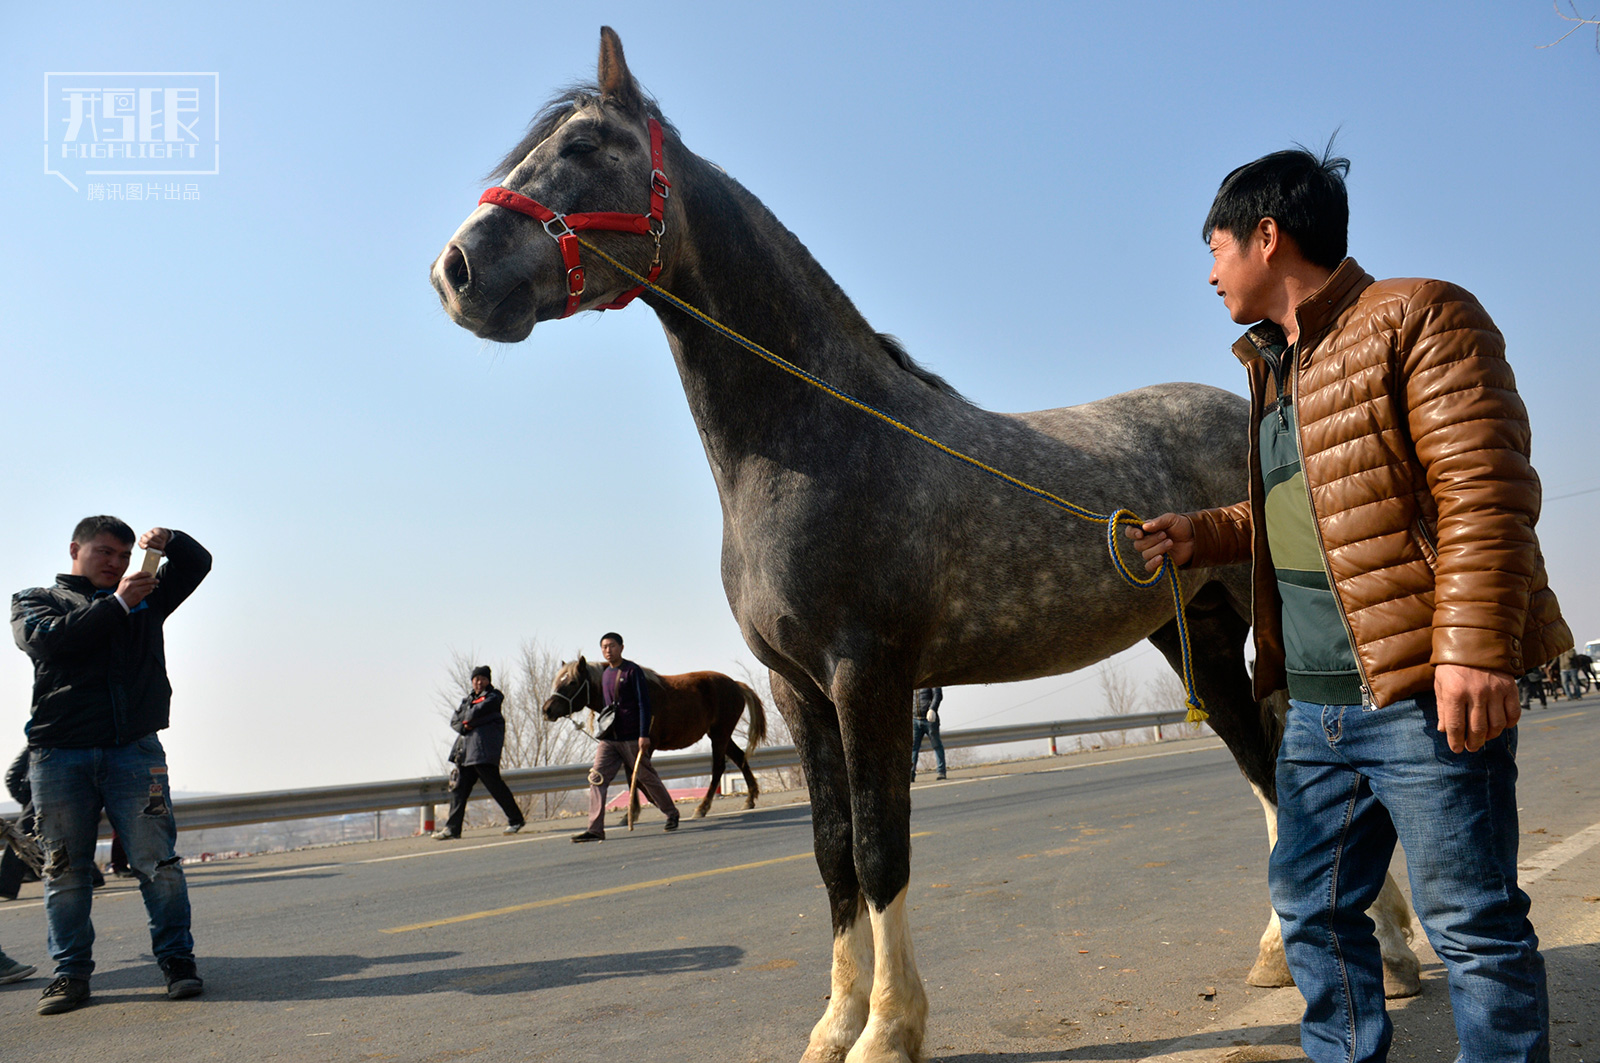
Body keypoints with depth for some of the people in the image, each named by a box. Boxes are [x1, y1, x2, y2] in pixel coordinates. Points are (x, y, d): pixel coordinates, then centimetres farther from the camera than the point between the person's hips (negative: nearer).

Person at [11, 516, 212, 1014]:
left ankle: (177, 960, 0)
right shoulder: (34, 600, 15)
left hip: (135, 749, 1)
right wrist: (116, 605, -8)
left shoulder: (145, 598, 22)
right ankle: (71, 971, 12)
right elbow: (46, 638, -7)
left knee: (157, 859, -6)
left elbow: (198, 563, 25)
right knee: (66, 869, 2)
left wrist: (169, 541, 3)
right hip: (58, 753, -1)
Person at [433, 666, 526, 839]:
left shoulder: (493, 697, 3)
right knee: (459, 788, 2)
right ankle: (452, 828, 3)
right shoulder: (467, 699, 24)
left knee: (494, 784, -8)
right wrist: (464, 726, -5)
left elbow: (477, 712, -12)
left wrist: (465, 719, 5)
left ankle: (516, 820, 1)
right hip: (467, 750, 7)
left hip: (485, 749, -7)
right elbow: (454, 720, 15)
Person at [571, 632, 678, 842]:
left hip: (631, 738, -6)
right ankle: (595, 829, -8)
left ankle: (672, 813, 26)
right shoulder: (604, 675, 13)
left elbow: (644, 704, -12)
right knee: (596, 778, -7)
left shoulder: (632, 671, -7)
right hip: (608, 738, 6)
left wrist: (644, 735, -18)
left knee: (647, 778, 5)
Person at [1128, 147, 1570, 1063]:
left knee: (1470, 922, 1)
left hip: (1422, 691, -9)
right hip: (1318, 704, 9)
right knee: (1313, 909, 14)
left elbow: (1482, 493, -16)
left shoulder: (1419, 318, -6)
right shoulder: (1276, 366, 20)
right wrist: (1200, 536, 17)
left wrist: (1473, 648, -24)